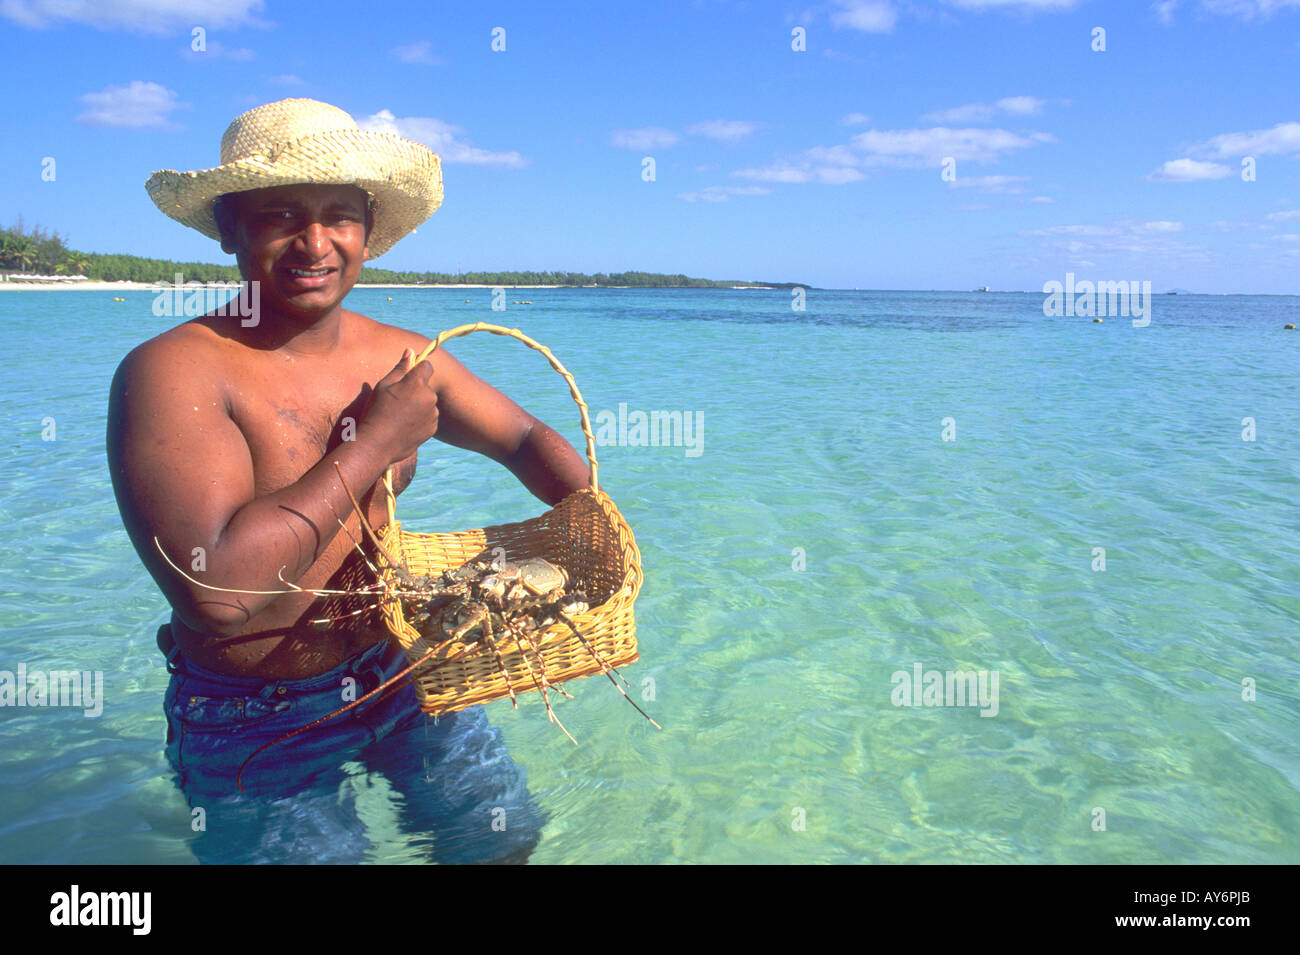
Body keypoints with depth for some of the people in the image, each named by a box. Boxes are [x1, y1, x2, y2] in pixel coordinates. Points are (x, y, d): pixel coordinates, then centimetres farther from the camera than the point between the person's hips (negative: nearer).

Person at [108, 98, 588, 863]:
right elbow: (216, 590, -33)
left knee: (504, 836, 16)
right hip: (257, 724, -5)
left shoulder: (403, 358, -4)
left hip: (403, 671, 5)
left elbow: (527, 440, 8)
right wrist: (374, 444, -25)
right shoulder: (173, 371, -22)